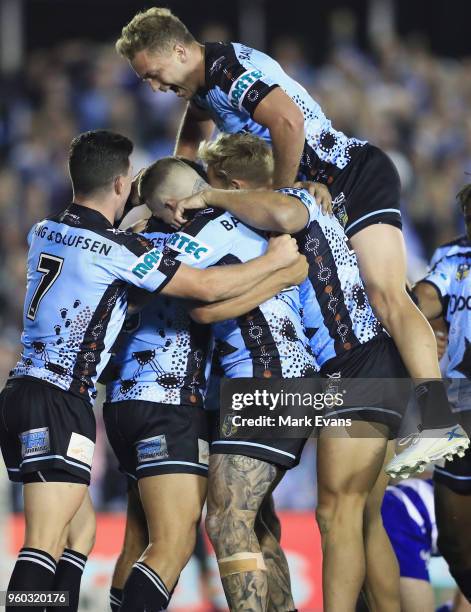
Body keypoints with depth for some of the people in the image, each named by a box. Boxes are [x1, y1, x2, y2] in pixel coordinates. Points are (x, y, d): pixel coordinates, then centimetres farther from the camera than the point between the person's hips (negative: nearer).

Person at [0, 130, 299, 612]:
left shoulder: (43, 232, 10)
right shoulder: (116, 248, -12)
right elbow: (207, 287, -10)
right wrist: (276, 259, 2)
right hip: (60, 400, -8)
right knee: (44, 545, -14)